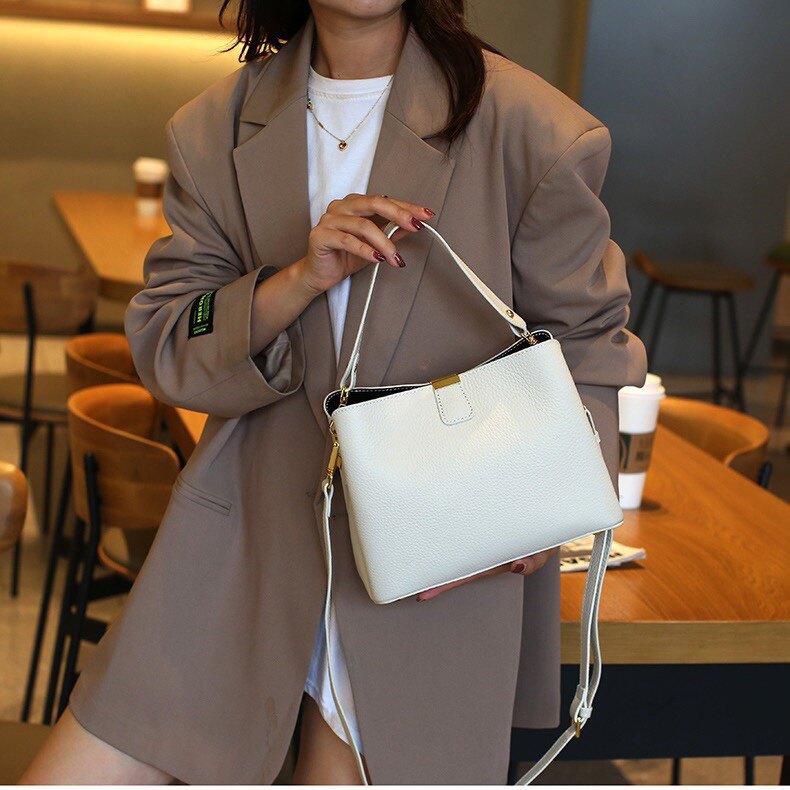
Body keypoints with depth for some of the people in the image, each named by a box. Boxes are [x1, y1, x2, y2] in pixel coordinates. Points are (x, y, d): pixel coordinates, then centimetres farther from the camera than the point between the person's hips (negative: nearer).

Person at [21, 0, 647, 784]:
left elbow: (586, 346, 0)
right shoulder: (216, 129, 3)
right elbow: (161, 348, 0)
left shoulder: (530, 128, -7)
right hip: (249, 537, 3)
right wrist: (298, 281, -17)